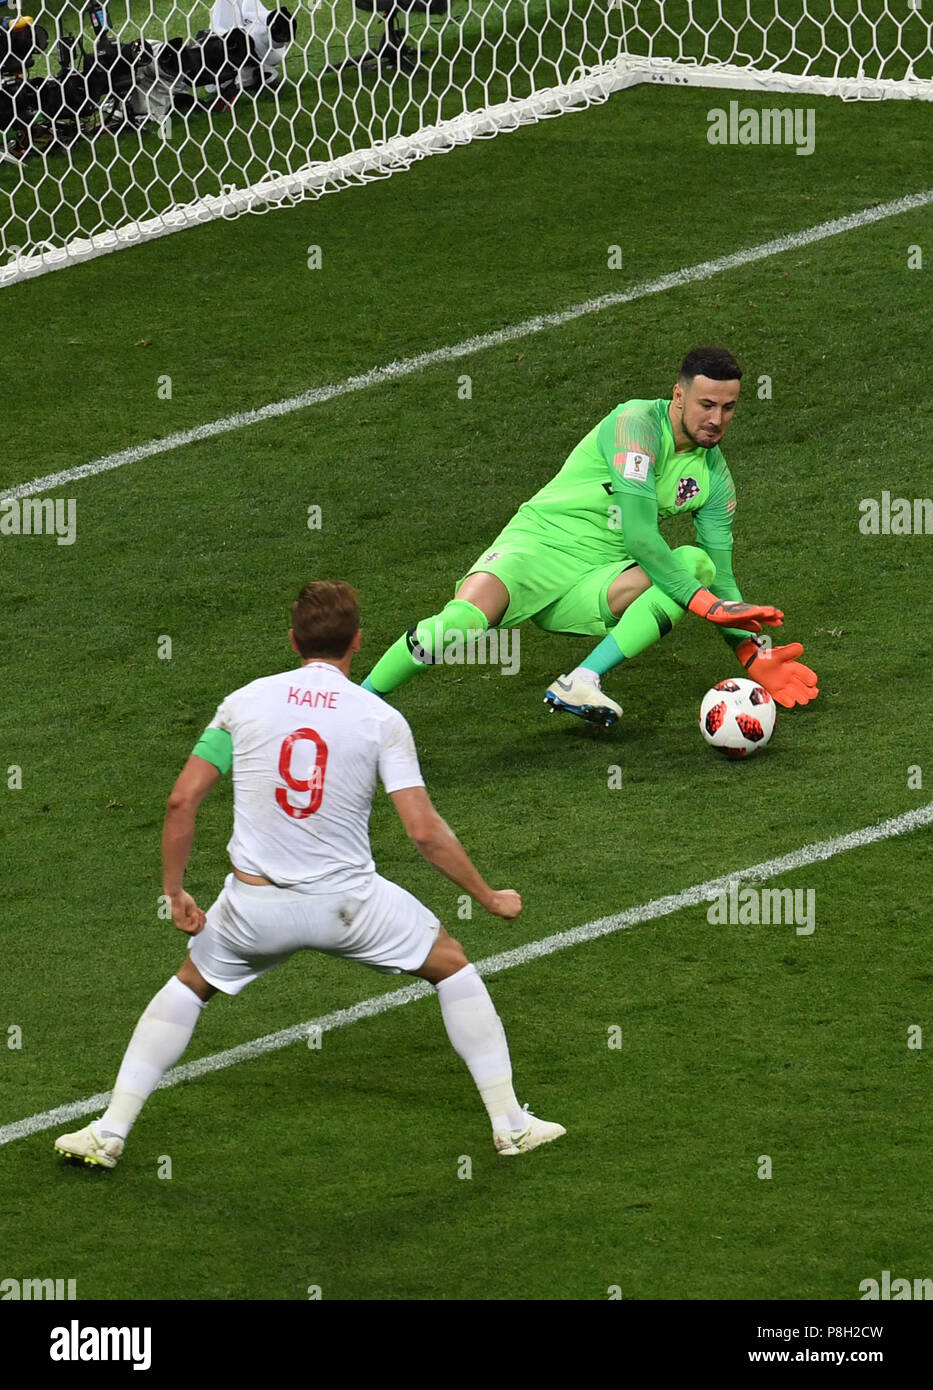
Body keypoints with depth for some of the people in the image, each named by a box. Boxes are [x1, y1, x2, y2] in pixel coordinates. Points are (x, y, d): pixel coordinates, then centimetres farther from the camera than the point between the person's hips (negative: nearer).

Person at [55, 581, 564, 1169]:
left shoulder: (246, 701, 3)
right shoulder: (381, 718, -4)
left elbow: (183, 799, 1)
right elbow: (425, 831, -8)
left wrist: (175, 891, 11)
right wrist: (489, 896, 4)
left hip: (255, 907, 2)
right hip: (348, 902, -2)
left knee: (190, 984, 28)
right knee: (452, 965, 21)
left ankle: (110, 1132, 21)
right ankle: (510, 1125, 20)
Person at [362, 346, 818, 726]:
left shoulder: (714, 474, 8)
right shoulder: (638, 423, -13)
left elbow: (720, 576, 13)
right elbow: (639, 536, -21)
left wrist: (753, 653, 0)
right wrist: (705, 601, -23)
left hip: (594, 583, 6)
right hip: (539, 544, -6)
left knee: (699, 564, -21)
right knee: (467, 616, -36)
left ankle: (581, 683, -26)